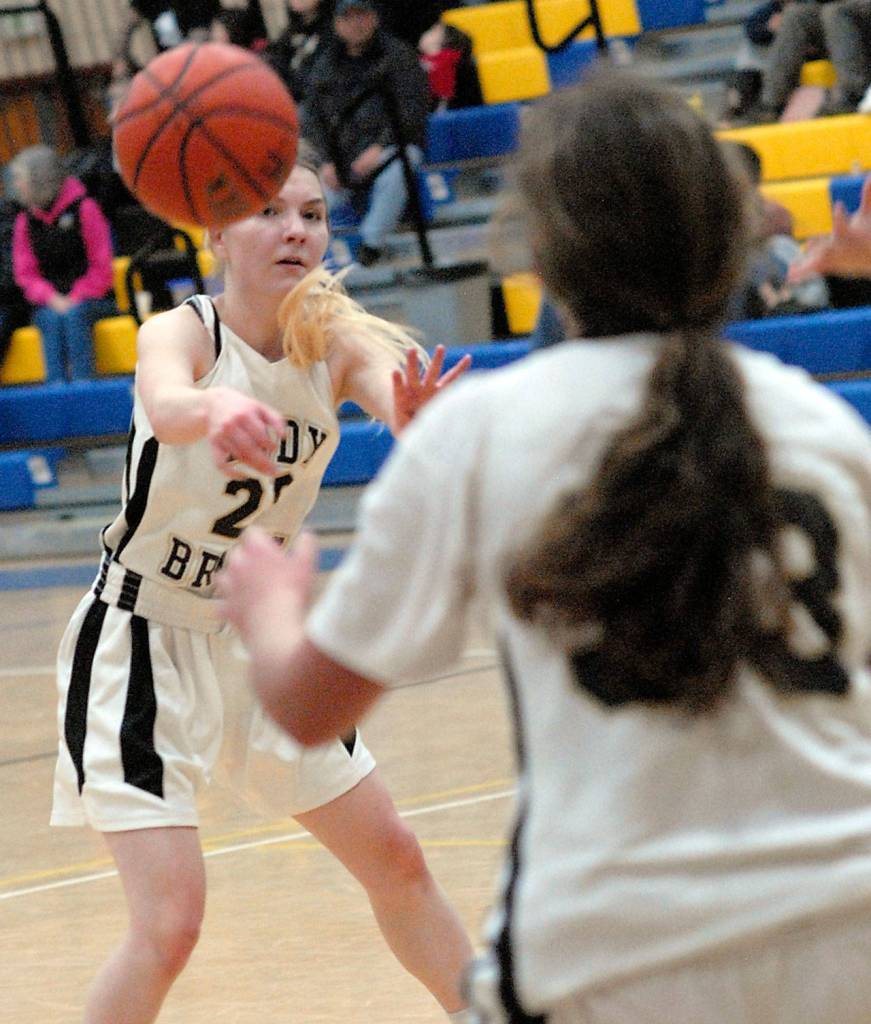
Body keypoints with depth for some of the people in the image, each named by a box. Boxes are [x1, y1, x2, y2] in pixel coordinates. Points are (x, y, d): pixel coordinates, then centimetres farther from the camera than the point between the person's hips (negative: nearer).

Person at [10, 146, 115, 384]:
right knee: (52, 320, -30)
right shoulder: (25, 221, 8)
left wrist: (75, 299, -16)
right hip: (48, 304, 3)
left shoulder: (83, 209, -4)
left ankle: (82, 380, -37)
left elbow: (101, 264, -6)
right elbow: (25, 273, 7)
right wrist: (52, 298, -13)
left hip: (91, 299, -3)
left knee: (74, 315, -34)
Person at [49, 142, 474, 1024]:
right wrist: (216, 408, -68)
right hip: (144, 643, -6)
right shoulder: (182, 332, -19)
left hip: (258, 637, 6)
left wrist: (415, 416, -54)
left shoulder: (335, 340, -6)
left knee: (397, 865, 14)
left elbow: (394, 393, -28)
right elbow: (165, 404, -43)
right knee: (170, 925, -16)